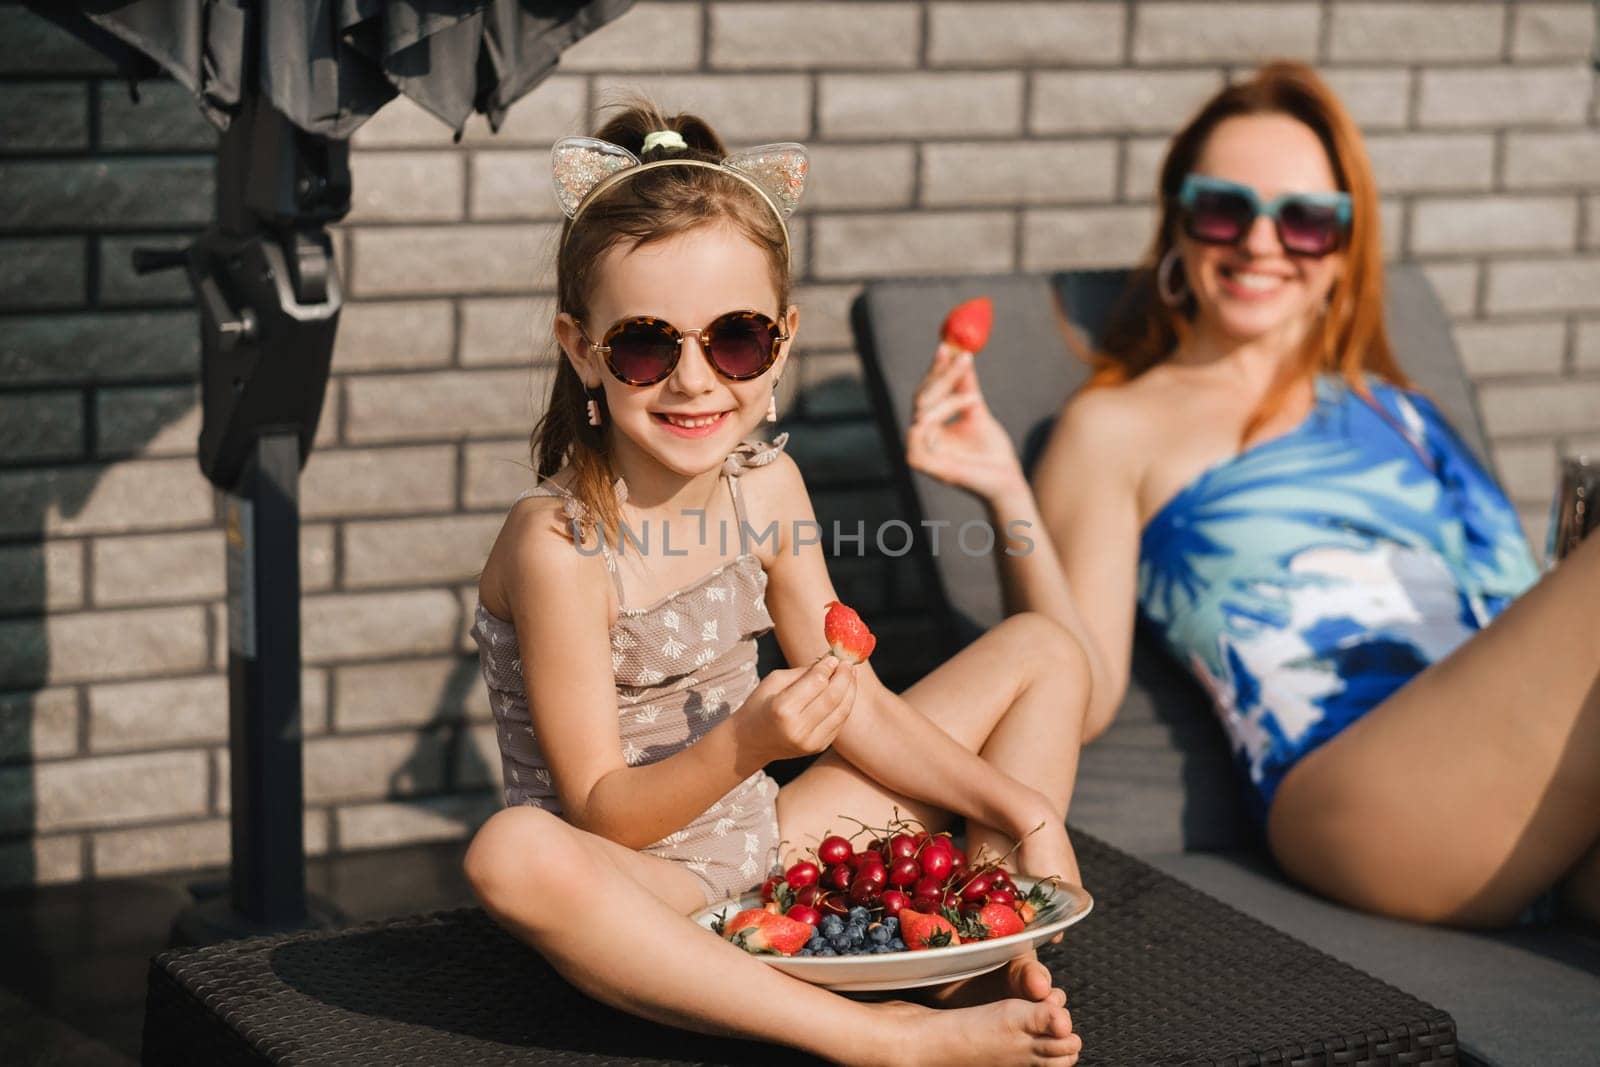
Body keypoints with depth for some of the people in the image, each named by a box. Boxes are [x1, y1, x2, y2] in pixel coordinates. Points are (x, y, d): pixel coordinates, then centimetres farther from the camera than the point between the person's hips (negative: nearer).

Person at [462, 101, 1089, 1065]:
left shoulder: (766, 487, -1)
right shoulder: (560, 545, -21)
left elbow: (858, 702, 7)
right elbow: (600, 813, -19)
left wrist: (1023, 812, -2)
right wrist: (744, 743, -35)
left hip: (770, 844, 7)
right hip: (636, 896, -7)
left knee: (1044, 652, 8)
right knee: (514, 853, -44)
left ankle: (982, 966, -9)